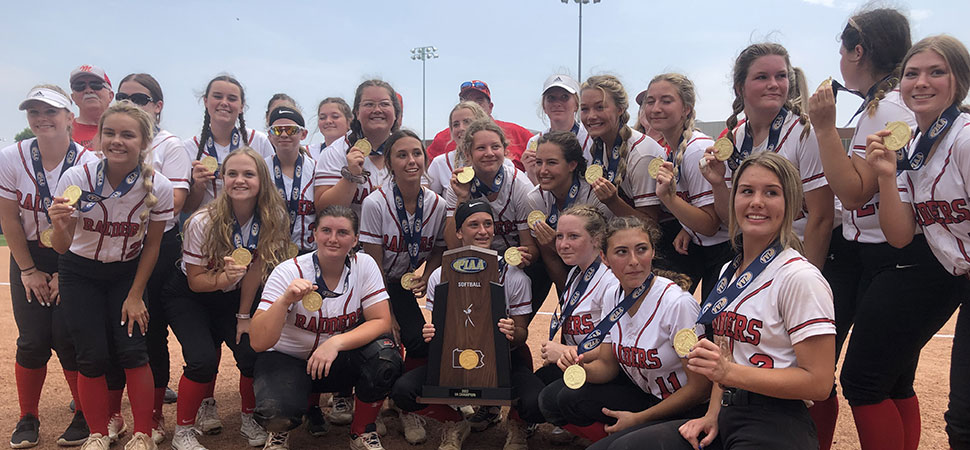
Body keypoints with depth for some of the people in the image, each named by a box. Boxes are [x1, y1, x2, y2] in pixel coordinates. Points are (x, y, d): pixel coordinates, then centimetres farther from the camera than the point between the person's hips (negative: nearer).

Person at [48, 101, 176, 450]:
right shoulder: (76, 178, -21)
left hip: (128, 273, 0)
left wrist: (135, 295, -4)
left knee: (132, 351, -10)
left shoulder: (159, 187, -20)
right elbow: (62, 247, -17)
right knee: (92, 356, -5)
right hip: (80, 273, 0)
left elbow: (152, 245, -5)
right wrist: (60, 225, -39)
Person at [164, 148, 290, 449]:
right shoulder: (203, 222, -25)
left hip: (233, 297, 3)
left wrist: (244, 316, -7)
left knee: (253, 351, -17)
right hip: (189, 296, -2)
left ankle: (249, 419, 10)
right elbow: (195, 281, -15)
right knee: (203, 359, -22)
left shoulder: (271, 218, -17)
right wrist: (224, 279, -36)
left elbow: (255, 270, -9)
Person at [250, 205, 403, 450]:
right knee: (277, 413, -33)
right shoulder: (288, 272, -18)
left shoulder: (364, 265, -11)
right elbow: (259, 342, -22)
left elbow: (381, 322, -15)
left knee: (385, 355, -28)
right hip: (287, 359, -2)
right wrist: (285, 300, -38)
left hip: (340, 360, 3)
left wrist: (336, 342, -30)